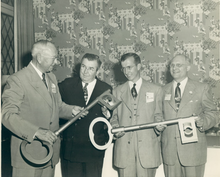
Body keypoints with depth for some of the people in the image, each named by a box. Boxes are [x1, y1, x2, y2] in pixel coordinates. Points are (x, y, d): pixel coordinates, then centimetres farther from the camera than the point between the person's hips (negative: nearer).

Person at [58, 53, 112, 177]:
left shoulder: (106, 89, 1)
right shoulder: (66, 85, 2)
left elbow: (112, 119, 1)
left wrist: (107, 113, -18)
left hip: (94, 150, 0)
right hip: (70, 147, 0)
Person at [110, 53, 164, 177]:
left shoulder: (155, 90, 10)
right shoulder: (117, 92, 14)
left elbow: (157, 115, 10)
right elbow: (114, 116, 16)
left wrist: (159, 124, -11)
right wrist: (115, 126, -4)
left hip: (148, 148, -1)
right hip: (124, 148, 1)